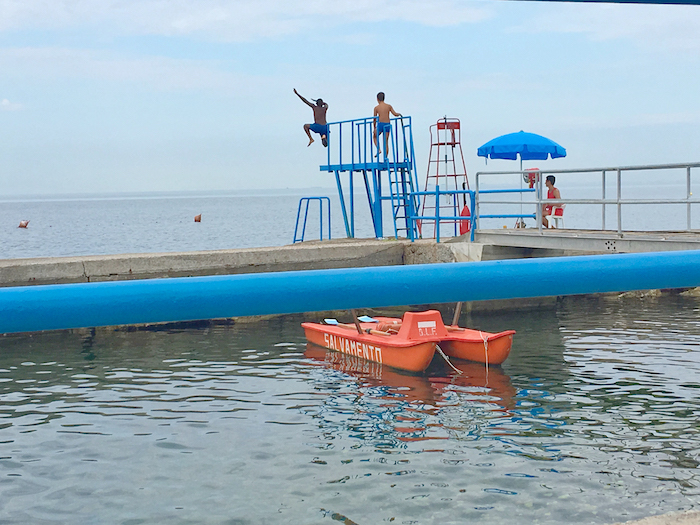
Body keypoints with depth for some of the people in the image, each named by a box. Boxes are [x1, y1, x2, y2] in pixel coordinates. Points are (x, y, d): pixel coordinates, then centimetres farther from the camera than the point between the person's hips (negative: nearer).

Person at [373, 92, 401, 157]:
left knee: (375, 137, 24)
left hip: (380, 124, -2)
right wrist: (399, 114, 28)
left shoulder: (376, 107, 2)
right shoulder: (389, 106, 6)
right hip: (387, 125, 2)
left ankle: (378, 150, 1)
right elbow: (395, 114, 4)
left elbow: (375, 119, 7)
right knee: (386, 142, 8)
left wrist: (374, 127, 20)